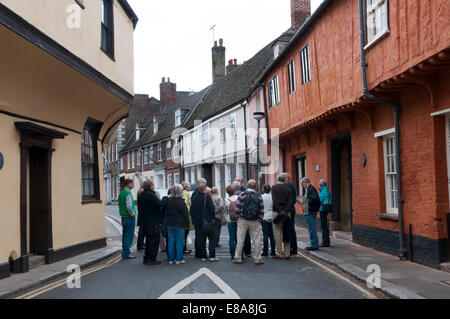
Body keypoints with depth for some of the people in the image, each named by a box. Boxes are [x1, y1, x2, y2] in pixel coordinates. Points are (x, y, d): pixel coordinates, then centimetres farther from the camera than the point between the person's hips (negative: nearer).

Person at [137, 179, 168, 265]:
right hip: (153, 223, -9)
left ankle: (146, 258, 23)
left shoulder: (140, 195, 11)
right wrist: (166, 198, -10)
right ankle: (152, 259, 2)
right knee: (154, 241, 0)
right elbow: (160, 204, -27)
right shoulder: (151, 195, -18)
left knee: (148, 240, 18)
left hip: (144, 223, 9)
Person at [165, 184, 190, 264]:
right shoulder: (181, 201, -12)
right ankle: (179, 259, 4)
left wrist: (166, 222, 16)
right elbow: (185, 214, -9)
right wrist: (187, 223, 0)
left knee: (170, 241, 8)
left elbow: (165, 213, 9)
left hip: (169, 224, 5)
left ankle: (171, 259, 11)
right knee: (179, 241, 2)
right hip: (179, 224, -5)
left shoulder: (168, 201, 3)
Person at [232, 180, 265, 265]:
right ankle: (258, 259, 8)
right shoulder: (258, 196, 1)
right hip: (255, 222, 1)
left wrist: (238, 217, 8)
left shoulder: (242, 195, -5)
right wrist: (259, 219, 10)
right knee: (256, 240, 5)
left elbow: (237, 208, -5)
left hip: (243, 220, -1)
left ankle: (238, 258, 10)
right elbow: (262, 210, 1)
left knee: (240, 240, 5)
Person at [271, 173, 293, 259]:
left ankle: (279, 254, -2)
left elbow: (274, 201, -11)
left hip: (277, 212, -4)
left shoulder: (274, 187, -2)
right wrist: (285, 211, -7)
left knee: (278, 234, -1)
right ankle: (287, 254, 11)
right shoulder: (288, 188, 7)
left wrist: (280, 211, -10)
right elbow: (290, 201, -2)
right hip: (286, 212, 4)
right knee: (286, 234, 8)